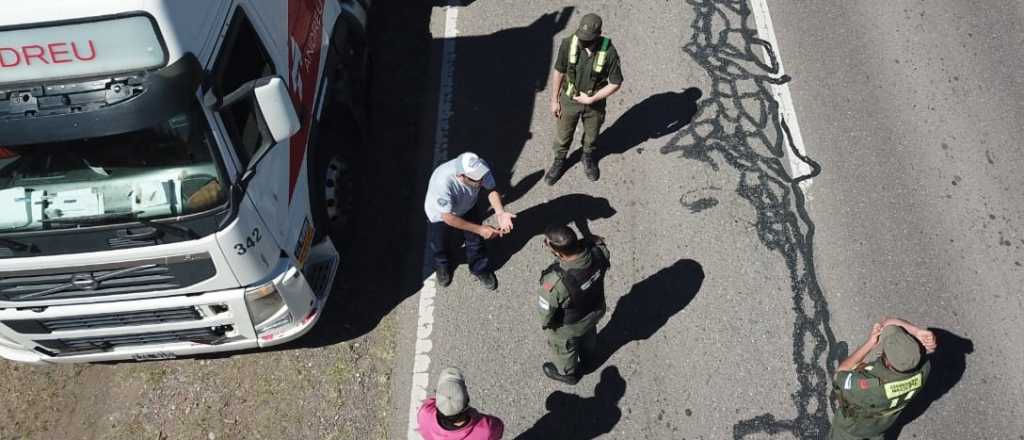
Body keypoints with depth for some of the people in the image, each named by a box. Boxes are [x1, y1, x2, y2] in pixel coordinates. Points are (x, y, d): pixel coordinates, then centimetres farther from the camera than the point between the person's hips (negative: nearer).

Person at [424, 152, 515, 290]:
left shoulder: (480, 169, -36)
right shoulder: (442, 183, -47)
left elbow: (491, 189, -19)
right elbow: (448, 218, -34)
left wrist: (500, 213, -37)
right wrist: (479, 229, -31)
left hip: (467, 208, 3)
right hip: (440, 215, -3)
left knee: (476, 239, 19)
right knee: (438, 245, 23)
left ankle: (480, 268, 49)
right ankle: (442, 265, 57)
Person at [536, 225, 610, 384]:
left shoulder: (555, 282, -46)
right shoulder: (598, 250, -34)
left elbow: (546, 309, -24)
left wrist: (545, 323, -5)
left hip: (569, 326, -5)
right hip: (596, 309, 5)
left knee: (563, 348, 31)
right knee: (589, 334, 38)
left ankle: (567, 373, 61)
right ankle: (586, 356, 71)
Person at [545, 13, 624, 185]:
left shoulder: (609, 52, -27)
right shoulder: (568, 43, -23)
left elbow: (616, 83, -15)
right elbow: (558, 72, -9)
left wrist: (591, 99, -20)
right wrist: (554, 100, -2)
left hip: (595, 102, -1)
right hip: (569, 100, 1)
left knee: (591, 135, 24)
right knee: (563, 135, 20)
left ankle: (588, 158, 54)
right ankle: (559, 161, 47)